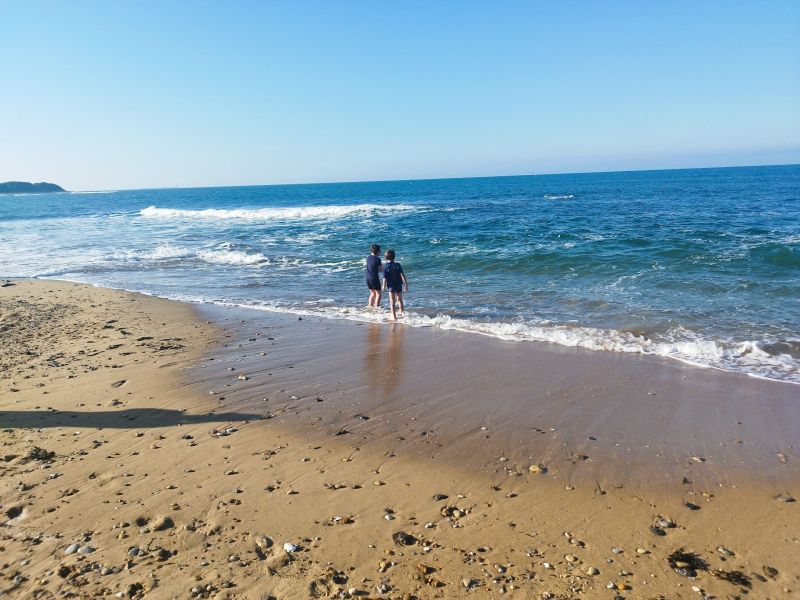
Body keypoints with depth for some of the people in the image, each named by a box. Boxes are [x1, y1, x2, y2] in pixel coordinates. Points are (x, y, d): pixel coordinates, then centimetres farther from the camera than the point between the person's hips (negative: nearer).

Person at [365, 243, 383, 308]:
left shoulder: (368, 258, 6)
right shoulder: (377, 259, -13)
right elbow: (380, 269, -7)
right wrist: (382, 267, 12)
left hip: (368, 278, 7)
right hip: (374, 278, -7)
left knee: (372, 293, 20)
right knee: (378, 293, 5)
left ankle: (370, 306, 18)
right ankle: (376, 306, 0)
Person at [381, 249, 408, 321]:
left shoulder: (385, 267, -12)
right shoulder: (398, 265, -9)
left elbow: (385, 278, -11)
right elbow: (402, 275, -11)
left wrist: (384, 286, 6)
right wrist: (406, 284, -5)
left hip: (391, 286, -2)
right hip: (399, 285, 2)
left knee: (392, 302, 5)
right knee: (400, 300, 23)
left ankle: (394, 317, 3)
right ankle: (402, 312, 32)